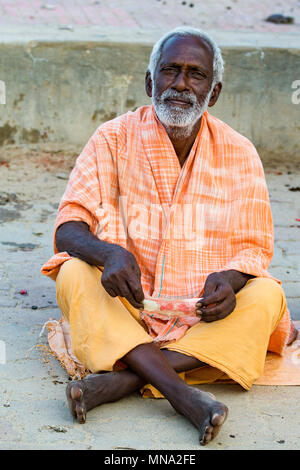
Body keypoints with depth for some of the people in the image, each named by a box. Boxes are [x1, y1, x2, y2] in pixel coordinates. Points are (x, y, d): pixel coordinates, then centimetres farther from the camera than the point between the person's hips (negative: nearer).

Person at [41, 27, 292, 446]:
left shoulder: (238, 153, 3)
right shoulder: (114, 139, -1)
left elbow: (255, 248, 2)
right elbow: (70, 227, -7)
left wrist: (230, 279, -22)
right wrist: (107, 252, -31)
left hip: (206, 316, 1)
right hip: (126, 312, -1)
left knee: (267, 297, -26)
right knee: (74, 274, -27)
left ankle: (123, 380, -36)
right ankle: (183, 394, -43)